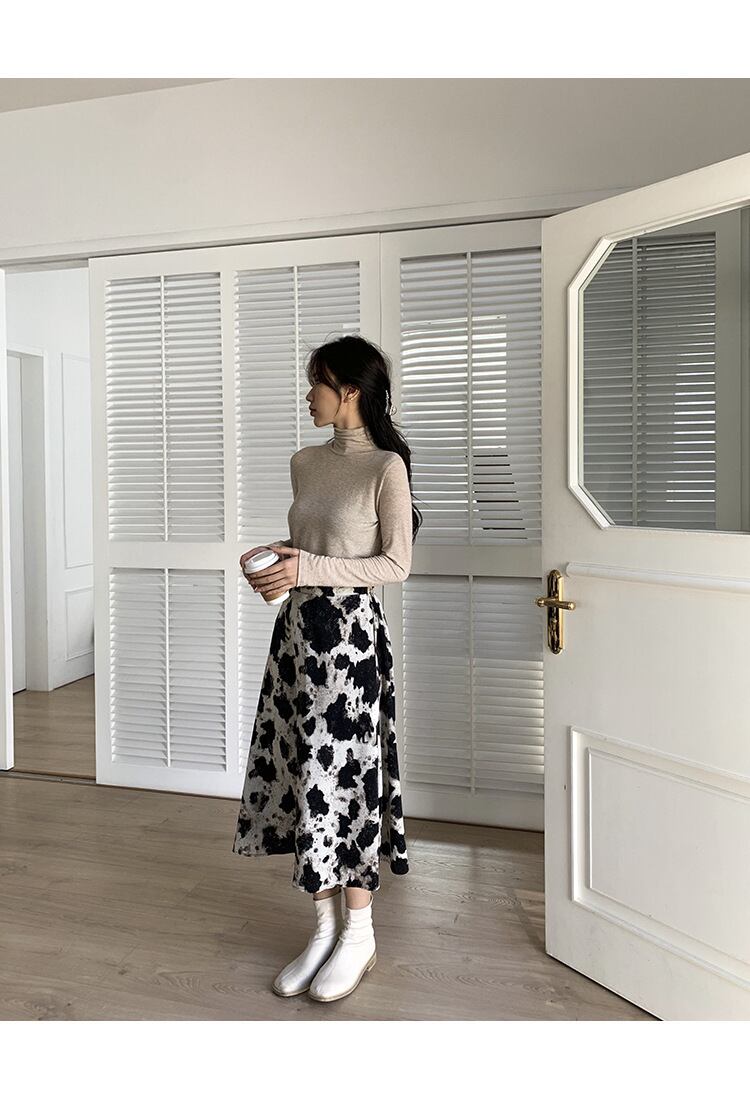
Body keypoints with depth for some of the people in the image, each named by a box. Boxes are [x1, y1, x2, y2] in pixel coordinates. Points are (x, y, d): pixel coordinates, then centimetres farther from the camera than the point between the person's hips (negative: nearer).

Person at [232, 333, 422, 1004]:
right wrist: (277, 567, -1)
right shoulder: (306, 462, 12)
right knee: (306, 773, 10)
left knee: (344, 773, 1)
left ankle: (360, 936, 21)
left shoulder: (386, 466, -9)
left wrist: (310, 570, -17)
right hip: (299, 628, 7)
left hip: (351, 631, -7)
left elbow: (396, 565, -11)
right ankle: (325, 928, 26)